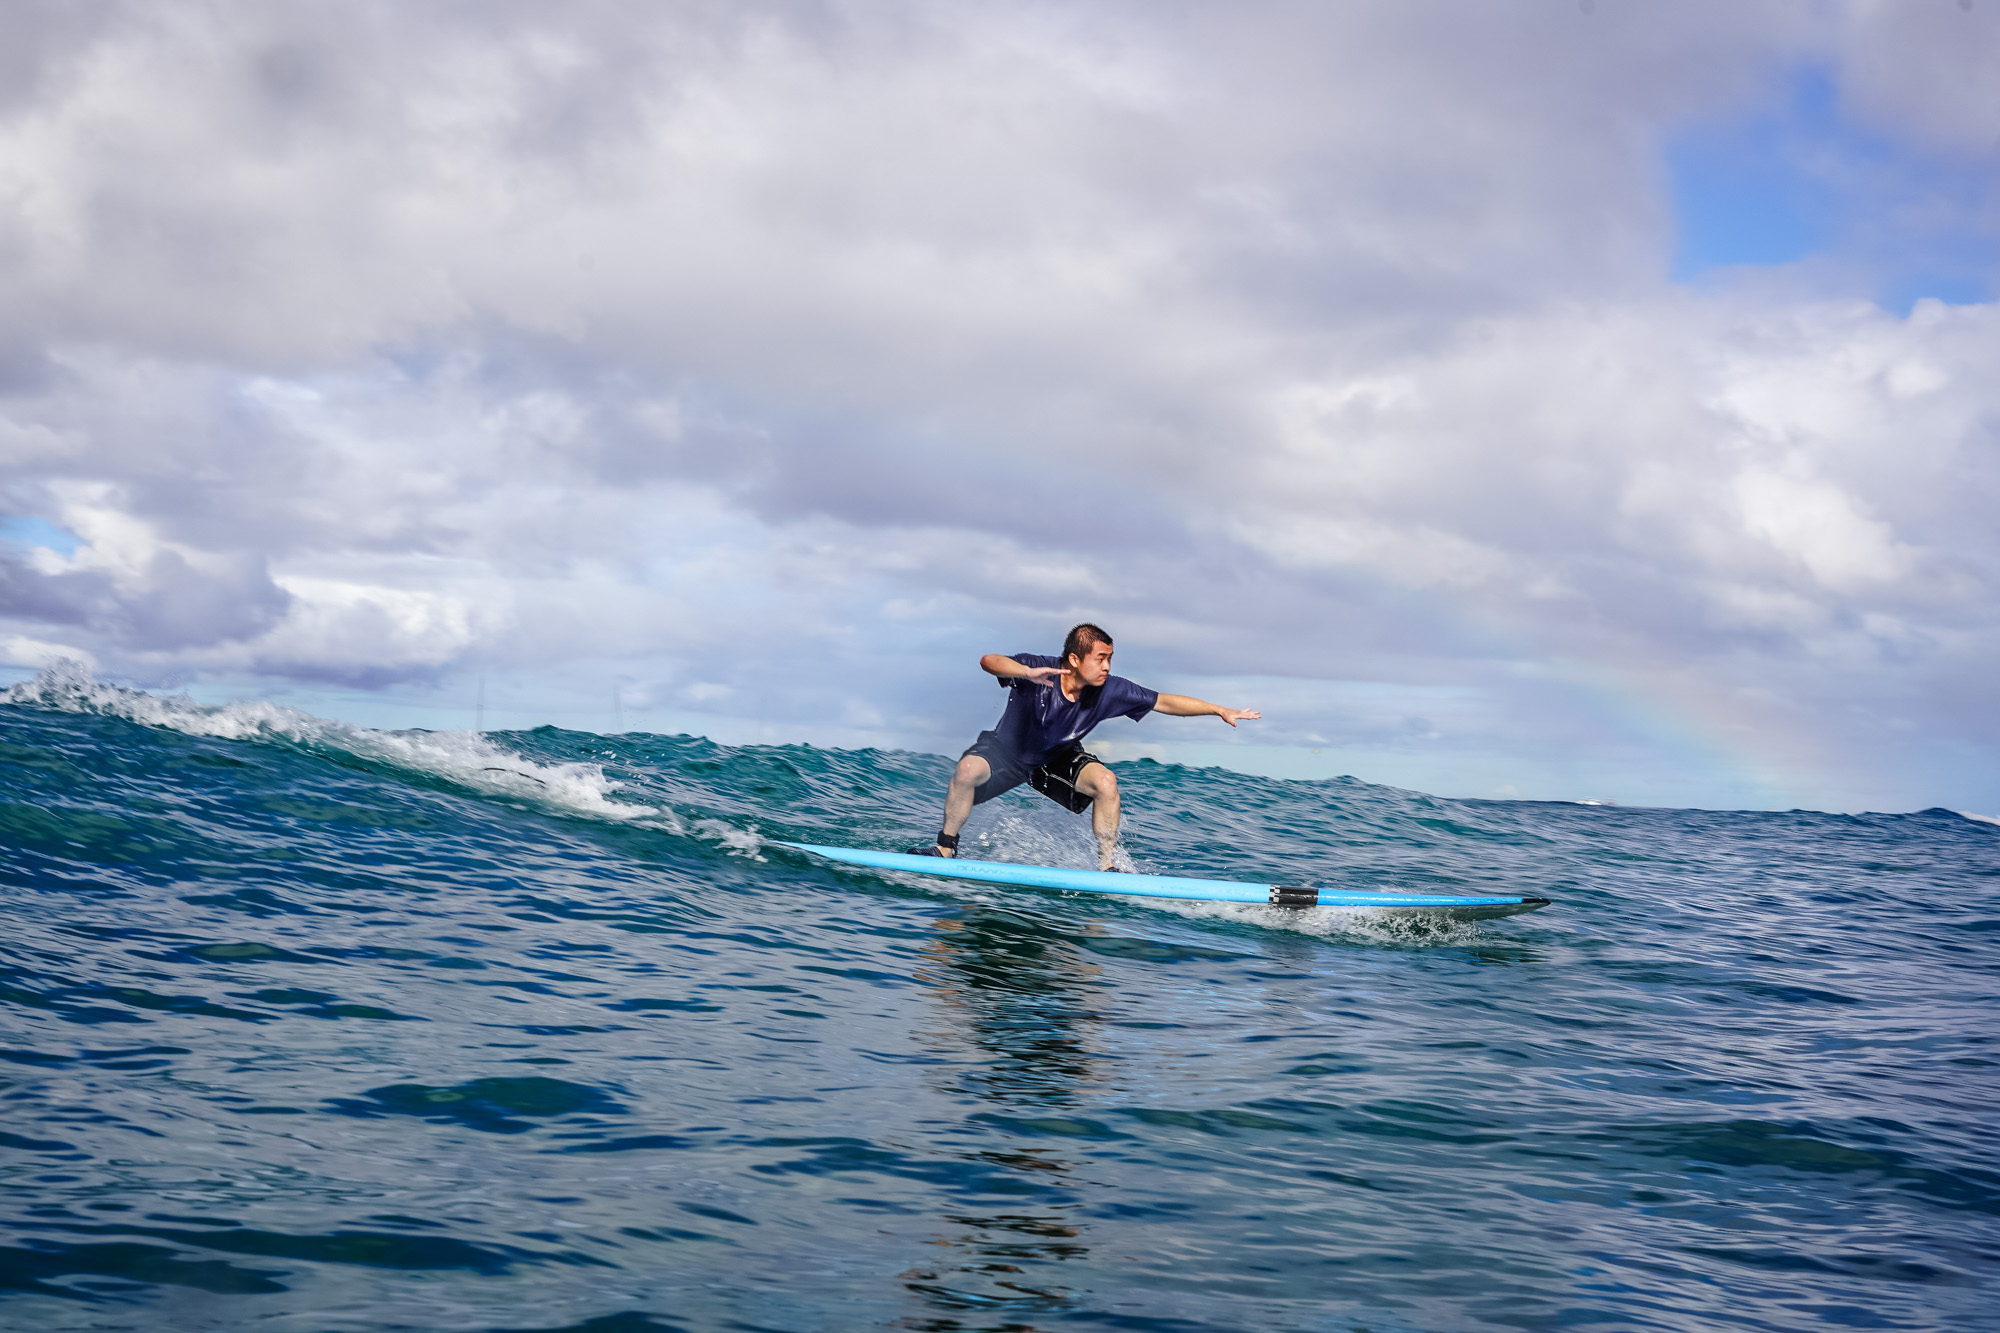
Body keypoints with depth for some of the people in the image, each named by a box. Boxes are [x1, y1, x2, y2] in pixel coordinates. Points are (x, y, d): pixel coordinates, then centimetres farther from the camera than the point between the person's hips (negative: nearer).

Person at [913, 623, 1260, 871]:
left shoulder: (1110, 690, -21)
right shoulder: (1039, 670, -31)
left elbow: (1165, 702, -14)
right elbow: (988, 661, -46)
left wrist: (1220, 710, -17)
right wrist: (1027, 673, -64)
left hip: (1057, 760, 3)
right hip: (1007, 750, -3)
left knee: (1105, 782, -24)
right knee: (968, 769, -32)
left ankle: (1106, 865, -9)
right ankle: (946, 847, -10)